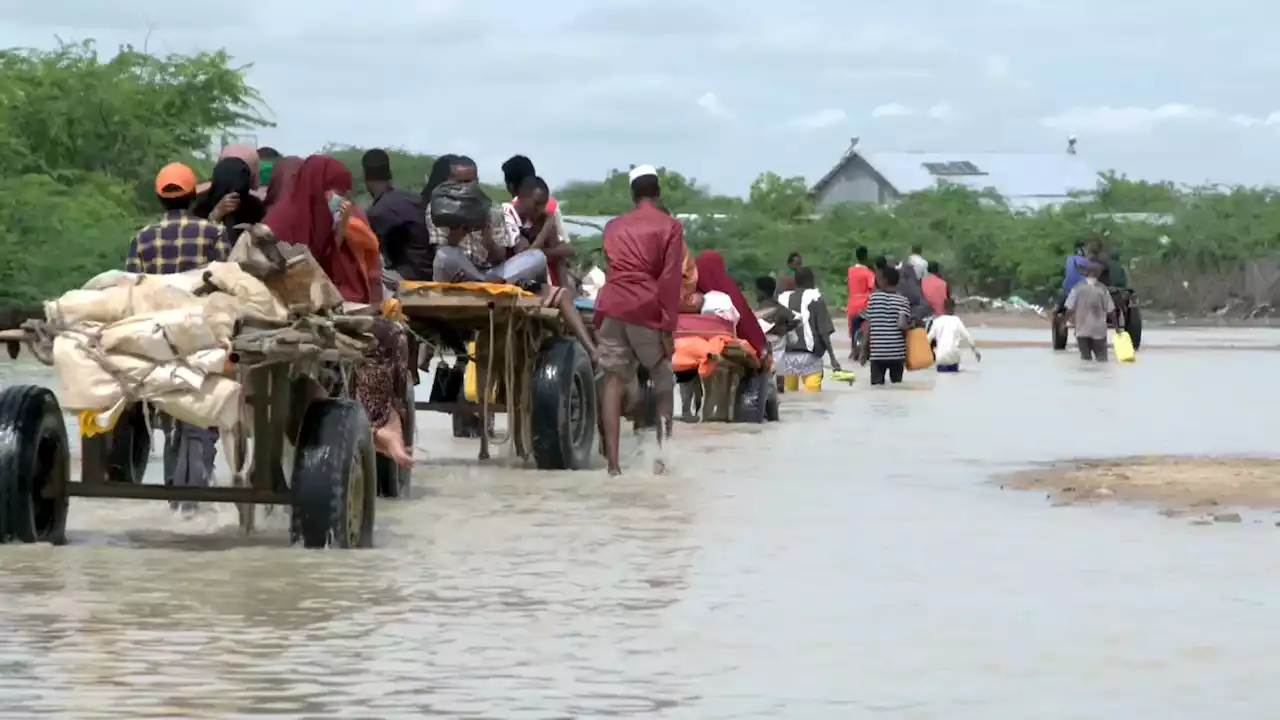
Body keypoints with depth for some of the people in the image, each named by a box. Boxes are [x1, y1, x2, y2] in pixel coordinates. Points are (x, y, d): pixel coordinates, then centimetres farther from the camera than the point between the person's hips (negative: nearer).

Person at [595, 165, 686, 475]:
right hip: (646, 309, -3)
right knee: (663, 381, 13)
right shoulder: (670, 226, 5)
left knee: (614, 380, -1)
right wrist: (668, 326, -7)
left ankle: (612, 460, -11)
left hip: (612, 306, 3)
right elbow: (670, 279, -5)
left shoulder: (614, 226, 19)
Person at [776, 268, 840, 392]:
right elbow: (824, 332, -7)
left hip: (786, 357, 3)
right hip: (809, 356, -3)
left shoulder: (782, 299, 9)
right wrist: (832, 358, -5)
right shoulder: (815, 299, -1)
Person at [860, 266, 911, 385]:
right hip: (897, 352, 1)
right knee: (896, 386, 11)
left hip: (877, 353, -1)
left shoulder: (873, 298, 0)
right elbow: (902, 325, -15)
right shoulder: (903, 301, -1)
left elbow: (868, 326, 0)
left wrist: (864, 350, 6)